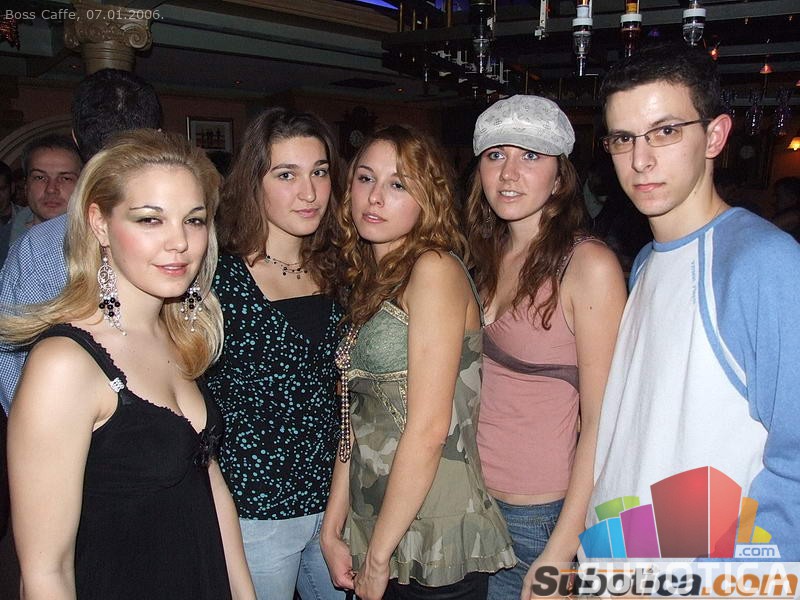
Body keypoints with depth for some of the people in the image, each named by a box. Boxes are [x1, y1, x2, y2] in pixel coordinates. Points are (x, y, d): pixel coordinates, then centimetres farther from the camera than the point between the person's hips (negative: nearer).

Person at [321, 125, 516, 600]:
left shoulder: (435, 268, -14)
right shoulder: (372, 282, 9)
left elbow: (429, 429, -19)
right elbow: (357, 422, 8)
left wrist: (378, 556, -13)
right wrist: (332, 531, 4)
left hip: (434, 547, -7)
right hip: (374, 533, 7)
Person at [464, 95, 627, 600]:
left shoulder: (590, 265, -15)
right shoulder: (487, 256, 4)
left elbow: (601, 425, -16)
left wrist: (559, 553, -17)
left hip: (542, 518, -5)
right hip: (472, 503, 6)